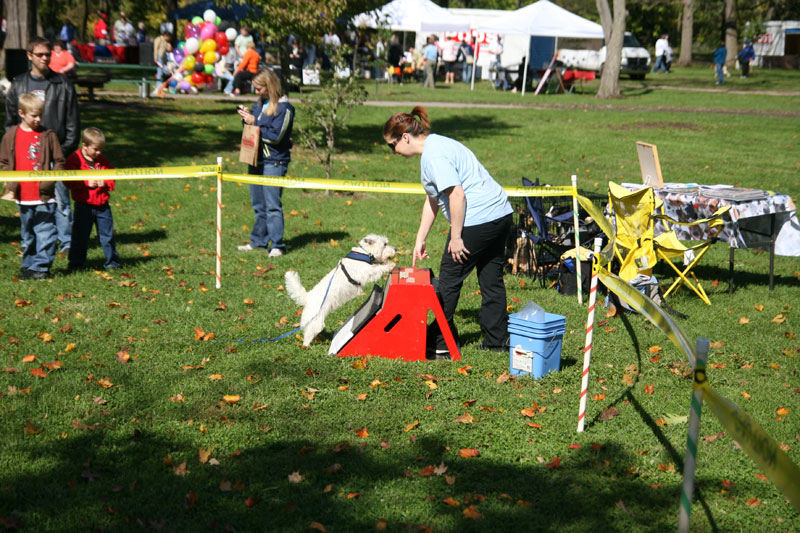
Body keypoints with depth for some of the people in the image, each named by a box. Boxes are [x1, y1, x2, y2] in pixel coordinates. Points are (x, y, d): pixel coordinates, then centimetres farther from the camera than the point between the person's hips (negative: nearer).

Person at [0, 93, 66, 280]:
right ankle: (28, 266, 23)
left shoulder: (48, 135, -1)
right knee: (27, 235, 13)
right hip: (23, 197, 2)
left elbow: (59, 162, 2)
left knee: (45, 233, -3)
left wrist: (49, 181, -10)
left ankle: (42, 266, 4)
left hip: (44, 196, -2)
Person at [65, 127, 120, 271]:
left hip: (102, 205, 4)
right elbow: (70, 181, -12)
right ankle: (76, 263, 14)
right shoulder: (74, 160, -7)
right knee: (80, 236, 4)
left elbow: (112, 176, 13)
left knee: (107, 234, 9)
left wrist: (105, 183, -7)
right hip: (84, 206, -4)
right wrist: (87, 183, -19)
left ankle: (112, 261, 19)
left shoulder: (102, 160, 9)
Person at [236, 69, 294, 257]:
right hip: (256, 159, 8)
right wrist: (246, 117, -1)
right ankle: (258, 241, 25)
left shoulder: (284, 108, -12)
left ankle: (277, 245, -5)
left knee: (272, 205, -9)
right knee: (258, 204, 15)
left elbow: (275, 136, -18)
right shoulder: (259, 103, 12)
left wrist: (254, 122, -16)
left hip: (274, 162, -8)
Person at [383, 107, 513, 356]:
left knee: (449, 279, 2)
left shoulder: (433, 155, -14)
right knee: (492, 279, 14)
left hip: (477, 219, -10)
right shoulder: (436, 146, 19)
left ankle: (440, 340, 11)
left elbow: (457, 195, -24)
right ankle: (496, 340, 20)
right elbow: (433, 199, 24)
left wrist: (456, 237, -17)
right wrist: (420, 240, 24)